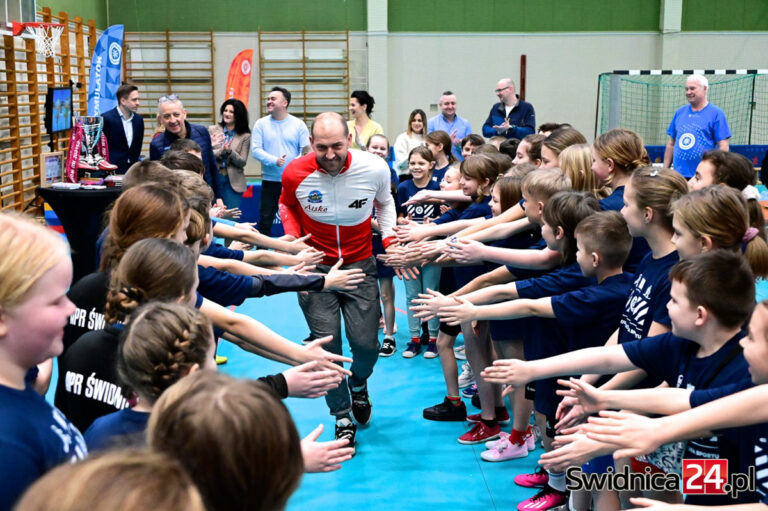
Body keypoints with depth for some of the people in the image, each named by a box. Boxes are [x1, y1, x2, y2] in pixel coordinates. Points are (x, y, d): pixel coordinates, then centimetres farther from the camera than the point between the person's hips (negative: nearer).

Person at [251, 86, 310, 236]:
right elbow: (255, 150, -6)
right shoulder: (261, 124, 2)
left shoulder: (298, 124, 1)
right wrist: (274, 161, -20)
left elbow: (306, 150, -3)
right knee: (266, 218, 4)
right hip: (270, 180, 0)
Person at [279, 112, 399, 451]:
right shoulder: (295, 174, -14)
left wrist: (389, 238, -4)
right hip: (315, 268, 0)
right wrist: (293, 237, -8)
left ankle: (359, 383, 36)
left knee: (366, 343, -2)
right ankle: (343, 418, 17)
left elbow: (384, 202, 10)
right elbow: (287, 206, 9)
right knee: (326, 346, -3)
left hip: (360, 265, 1)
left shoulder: (375, 169, -13)